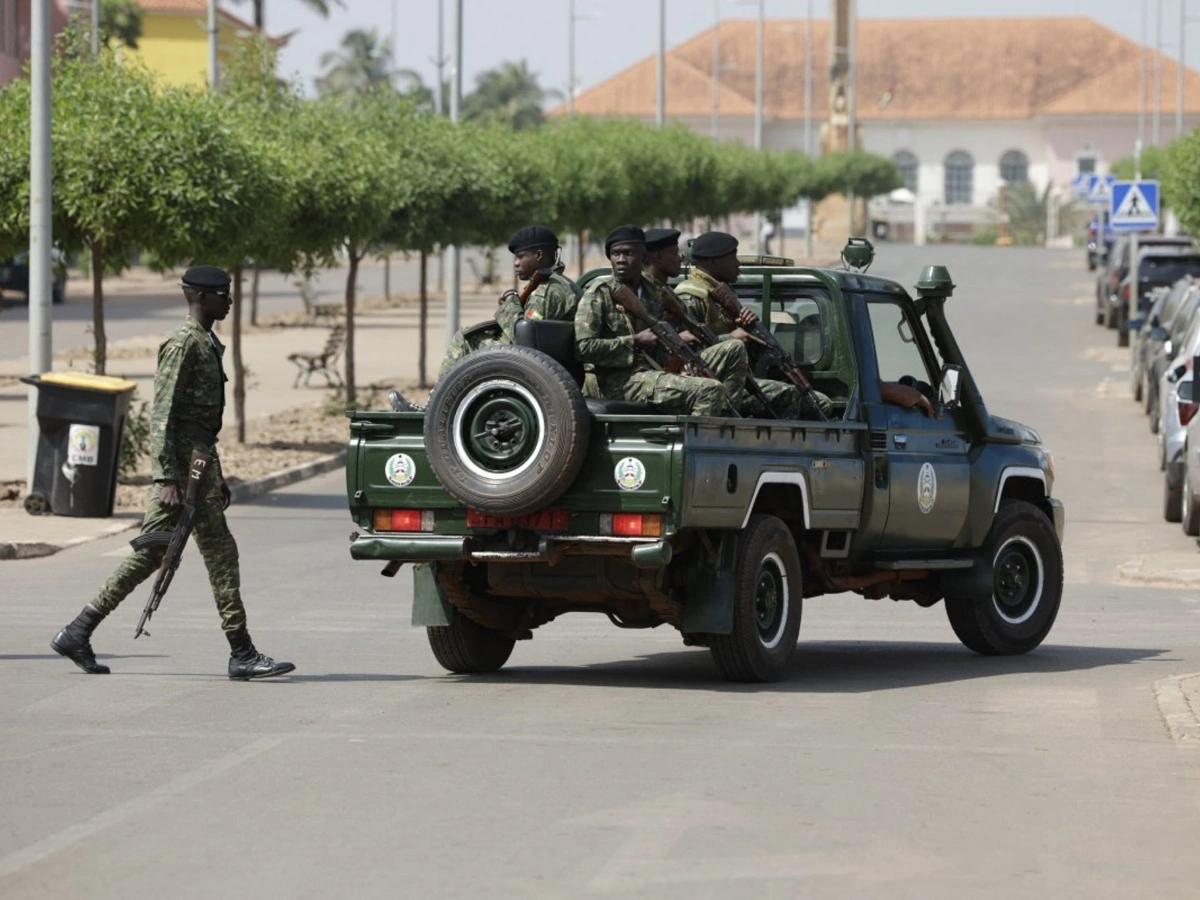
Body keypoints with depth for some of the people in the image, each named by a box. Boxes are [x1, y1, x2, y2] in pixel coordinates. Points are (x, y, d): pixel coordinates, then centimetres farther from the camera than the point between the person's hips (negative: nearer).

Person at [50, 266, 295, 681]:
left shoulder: (208, 345, 19)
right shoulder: (183, 344, -12)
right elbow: (162, 415, -18)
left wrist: (216, 475, 26)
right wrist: (166, 479, -23)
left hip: (199, 462, 10)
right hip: (185, 464, -10)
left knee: (150, 553, 9)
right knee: (221, 553, -7)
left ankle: (77, 634, 11)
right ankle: (242, 654, -4)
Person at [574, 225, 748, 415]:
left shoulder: (652, 291, 16)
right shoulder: (599, 294, -5)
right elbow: (583, 348, -14)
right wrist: (635, 341, -14)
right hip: (622, 381, -8)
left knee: (734, 350, 6)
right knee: (710, 390, -26)